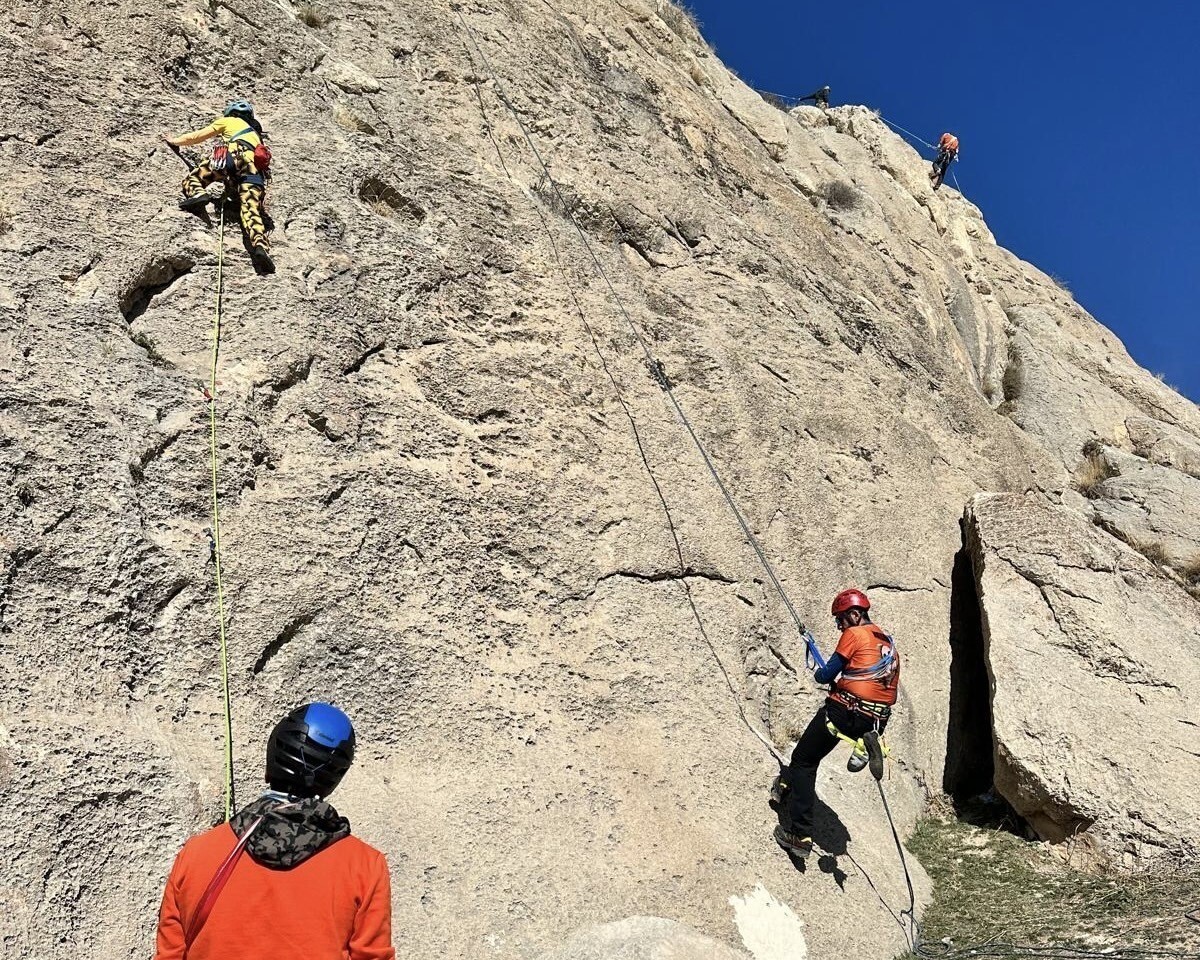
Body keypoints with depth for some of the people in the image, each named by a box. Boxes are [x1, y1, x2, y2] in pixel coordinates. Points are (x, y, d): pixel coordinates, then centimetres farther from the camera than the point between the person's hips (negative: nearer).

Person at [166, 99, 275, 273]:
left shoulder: (229, 121, 30)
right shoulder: (255, 133, 44)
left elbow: (198, 136, 33)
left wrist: (175, 141, 50)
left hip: (234, 156, -4)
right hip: (255, 169, 4)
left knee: (192, 177, 10)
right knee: (251, 210, -16)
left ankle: (197, 194, -26)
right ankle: (261, 246, -43)